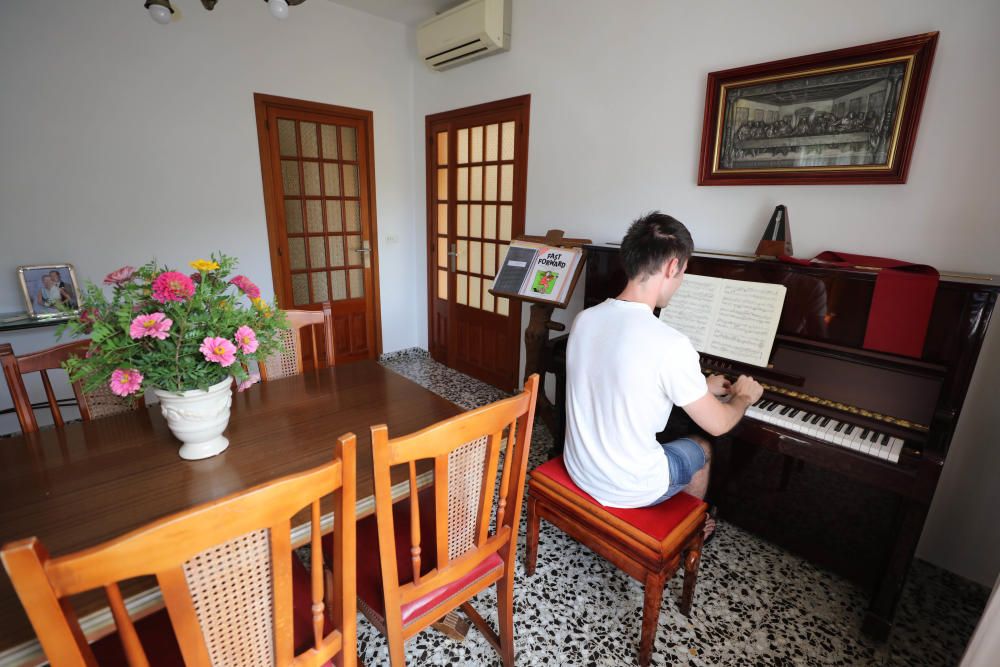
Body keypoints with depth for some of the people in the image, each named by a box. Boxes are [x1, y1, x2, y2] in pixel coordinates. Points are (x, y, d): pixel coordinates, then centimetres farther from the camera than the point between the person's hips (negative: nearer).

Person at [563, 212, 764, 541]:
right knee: (702, 449, 24)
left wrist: (701, 387, 19)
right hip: (629, 490, -5)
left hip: (578, 467, 6)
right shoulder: (671, 344, -28)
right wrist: (743, 397, 11)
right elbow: (718, 424, -12)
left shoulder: (584, 320, -7)